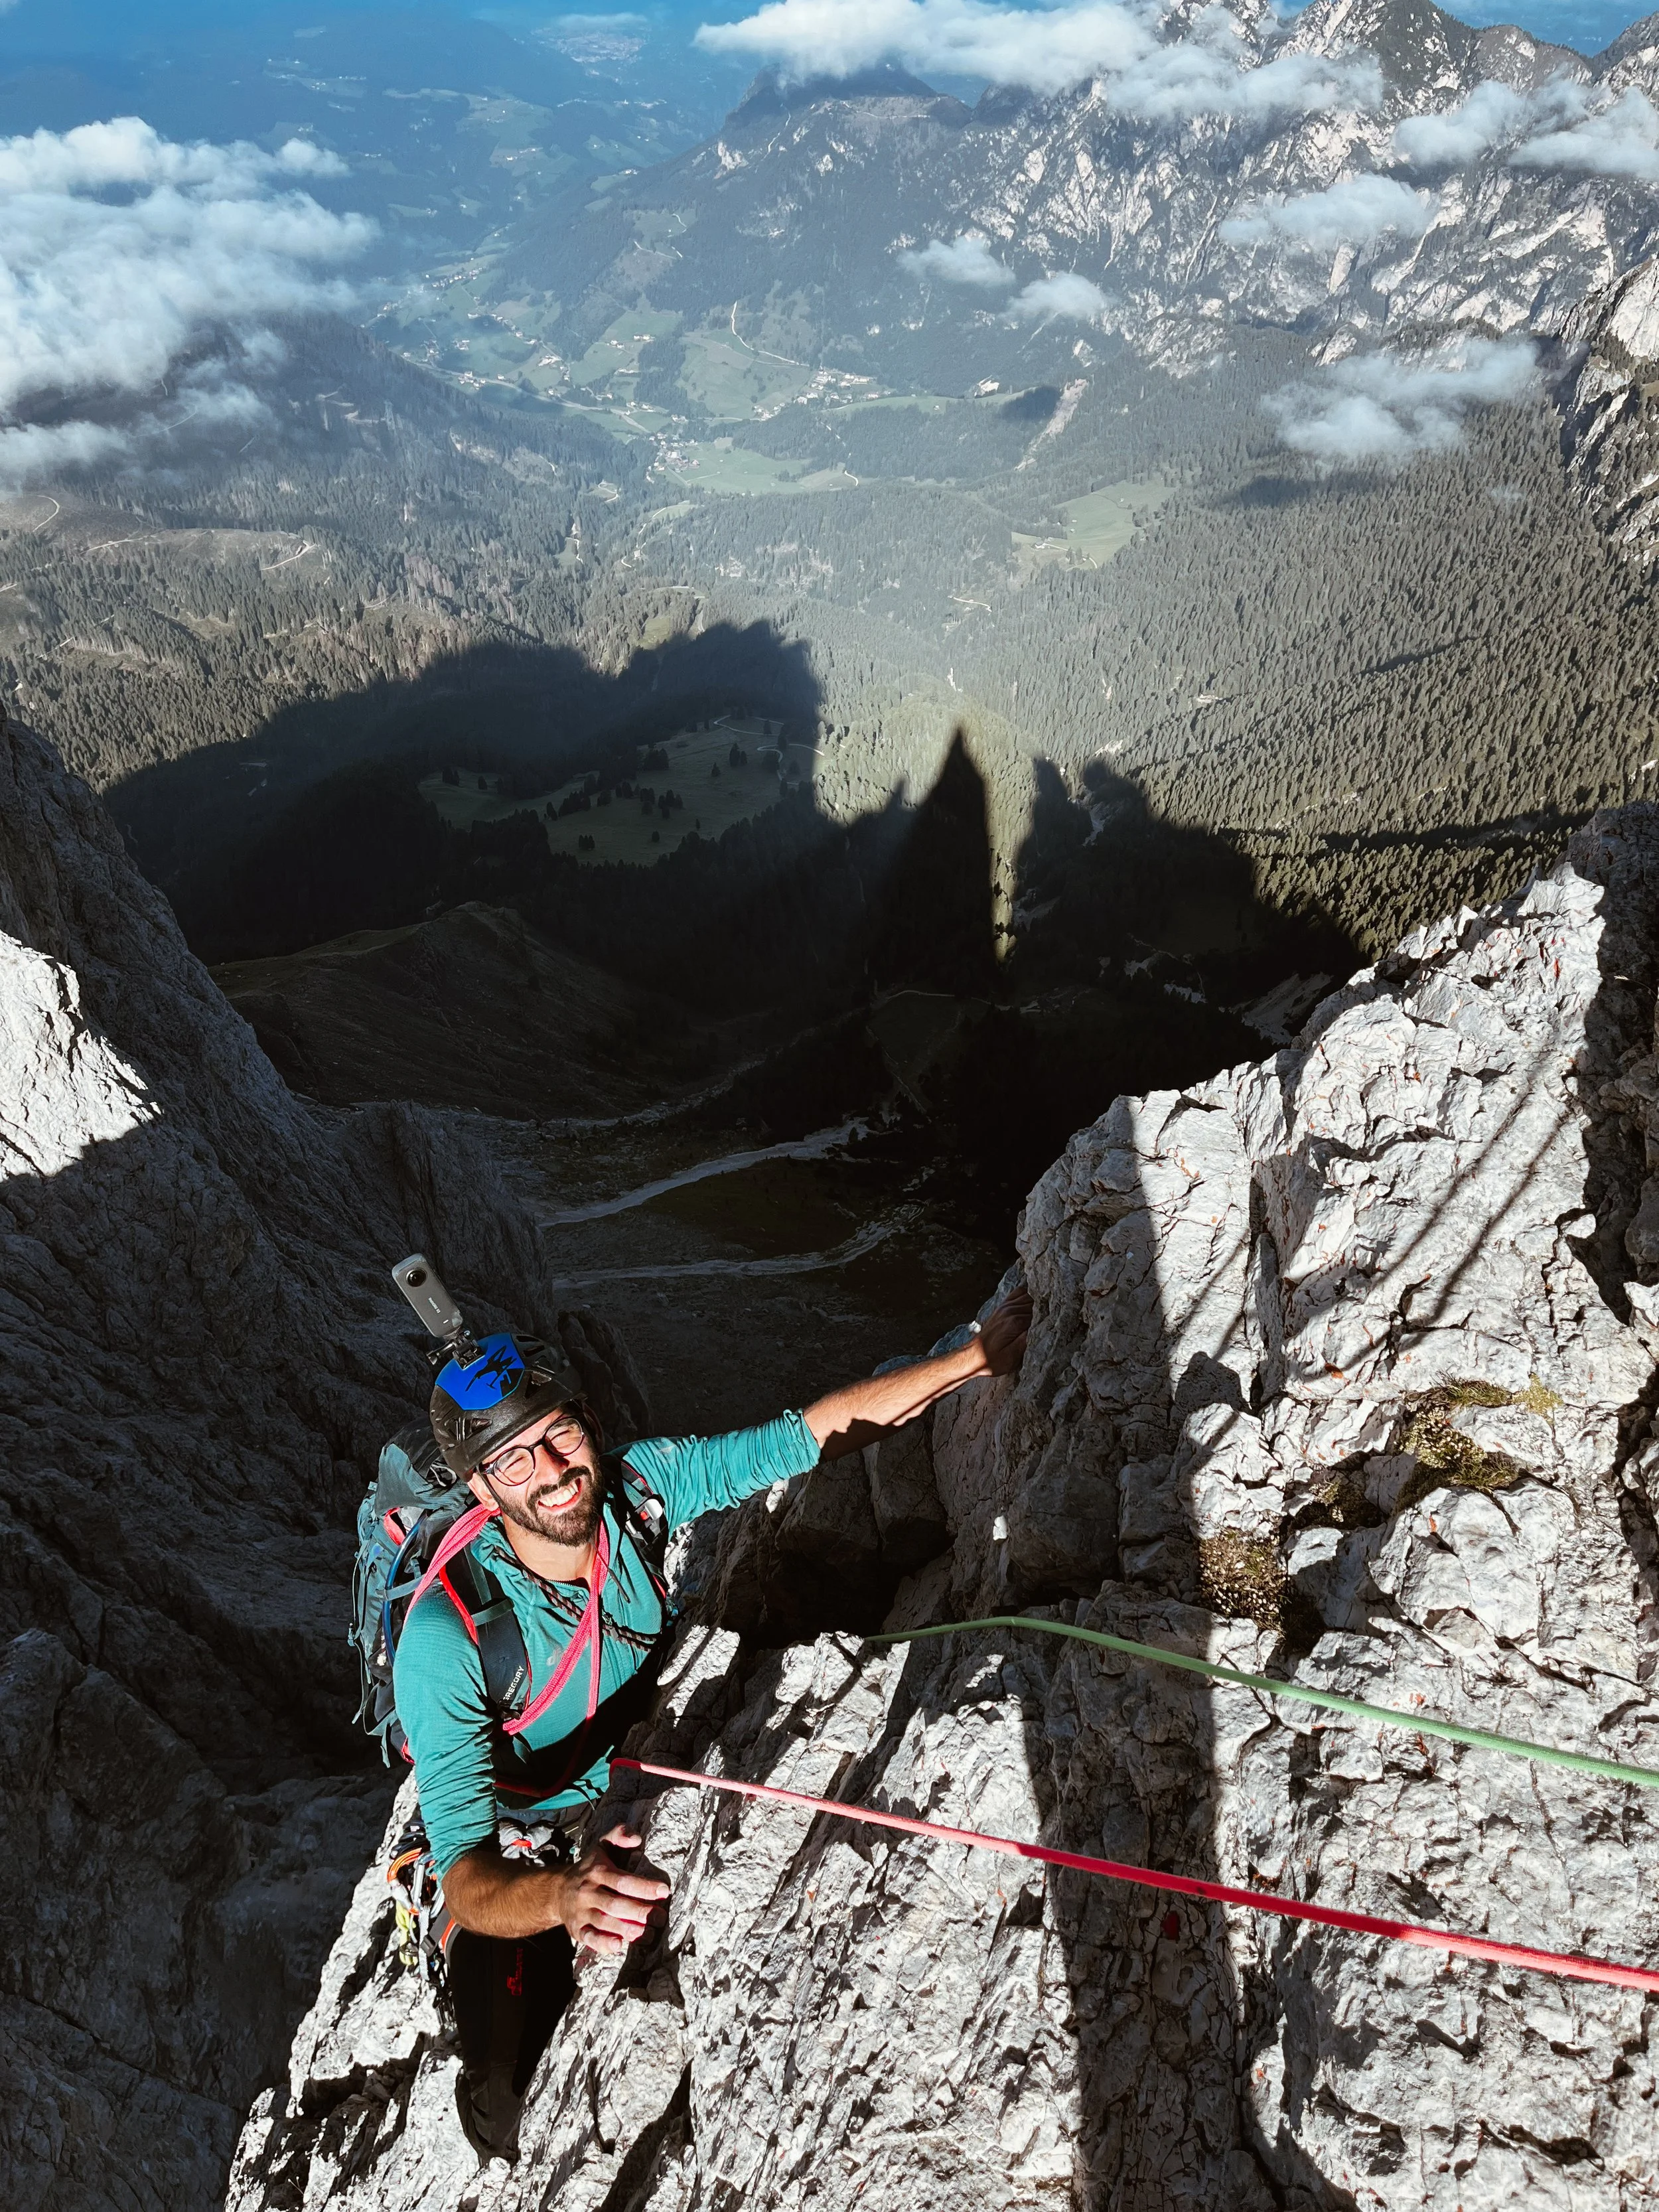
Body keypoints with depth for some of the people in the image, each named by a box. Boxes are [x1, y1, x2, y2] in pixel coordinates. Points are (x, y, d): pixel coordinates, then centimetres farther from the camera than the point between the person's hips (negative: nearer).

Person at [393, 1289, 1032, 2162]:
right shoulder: (447, 1639, -36)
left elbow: (817, 1432, -17)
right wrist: (562, 1894, -60)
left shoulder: (637, 1483, -25)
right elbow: (466, 1877, -38)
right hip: (520, 1855, -4)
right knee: (517, 2109, -10)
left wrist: (979, 1356, -20)